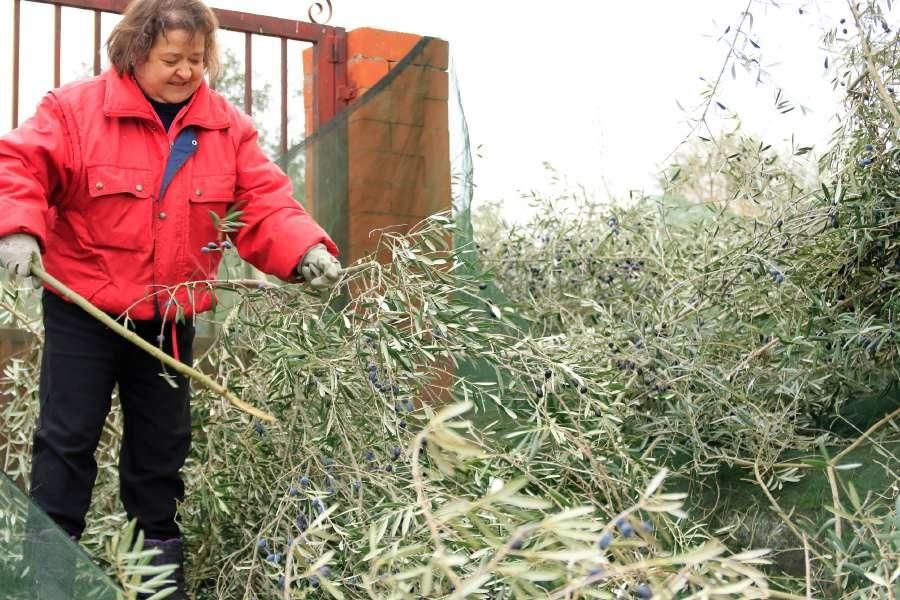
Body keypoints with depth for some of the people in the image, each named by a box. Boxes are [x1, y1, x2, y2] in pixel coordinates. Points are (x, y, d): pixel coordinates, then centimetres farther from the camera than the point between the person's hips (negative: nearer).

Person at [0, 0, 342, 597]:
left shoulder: (228, 128, -1)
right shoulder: (78, 108, -8)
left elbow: (265, 205, -6)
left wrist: (306, 251, -24)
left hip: (170, 317, 3)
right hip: (83, 308, -3)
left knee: (164, 440, 14)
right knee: (68, 435, 3)